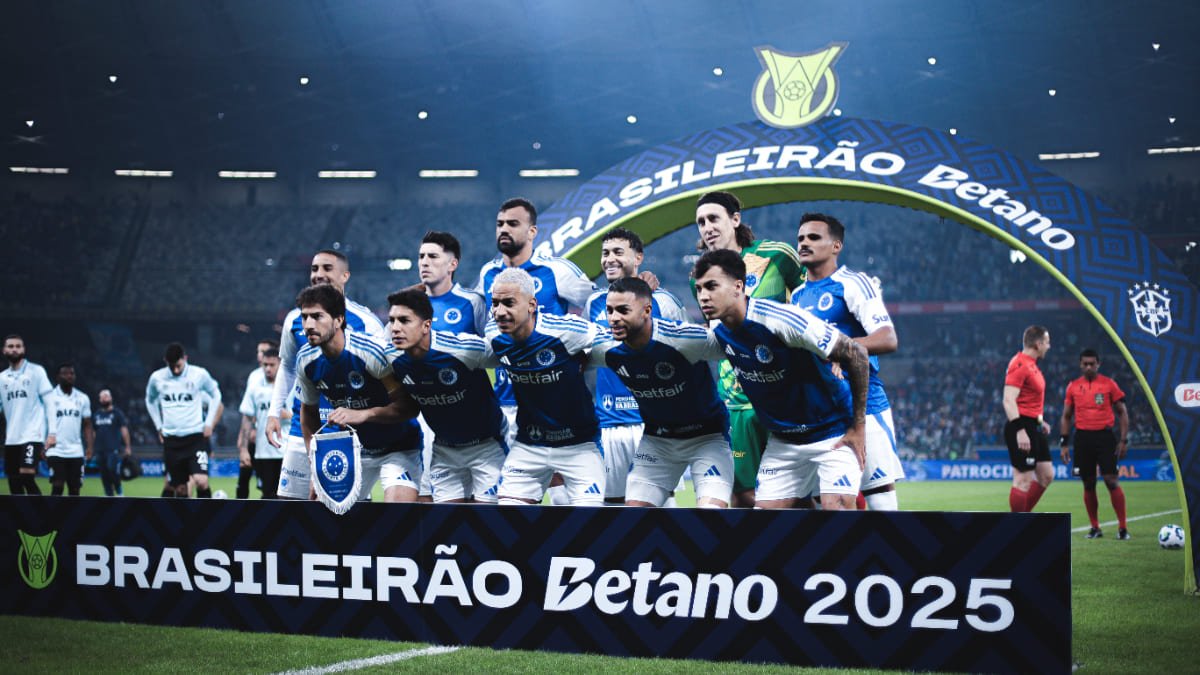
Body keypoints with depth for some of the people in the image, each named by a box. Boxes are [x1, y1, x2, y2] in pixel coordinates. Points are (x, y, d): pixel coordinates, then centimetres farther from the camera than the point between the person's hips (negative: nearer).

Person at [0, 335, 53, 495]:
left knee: (26, 477, -18)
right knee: (14, 483, 4)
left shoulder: (36, 371, 1)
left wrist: (51, 432, -10)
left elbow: (49, 402, -2)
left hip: (32, 435, -5)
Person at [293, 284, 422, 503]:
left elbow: (409, 405, -28)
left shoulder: (371, 351, -26)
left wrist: (363, 414, -41)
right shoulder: (306, 360, -8)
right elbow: (309, 411, 9)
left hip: (398, 447, -6)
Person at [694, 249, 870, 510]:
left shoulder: (781, 319, -25)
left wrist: (858, 427, -16)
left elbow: (856, 353, -20)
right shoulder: (717, 332, -4)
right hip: (782, 442, 7)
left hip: (835, 434, -6)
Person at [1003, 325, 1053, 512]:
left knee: (1046, 475, 14)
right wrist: (1020, 431, -28)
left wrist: (1039, 421, 22)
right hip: (1022, 429, -11)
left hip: (1033, 428, 11)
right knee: (1024, 479, -6)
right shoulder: (1020, 365, -16)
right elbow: (1008, 400, -23)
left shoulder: (1031, 364, 15)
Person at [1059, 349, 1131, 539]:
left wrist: (1123, 440, -4)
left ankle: (1122, 528, -2)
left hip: (1105, 437, -2)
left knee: (1112, 481, -8)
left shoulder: (1109, 384, 1)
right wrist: (1063, 443, 6)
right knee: (1088, 484, 5)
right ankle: (1095, 528, 15)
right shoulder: (1073, 386, 8)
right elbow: (1066, 417, 13)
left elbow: (1122, 413, 4)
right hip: (1083, 438, 2)